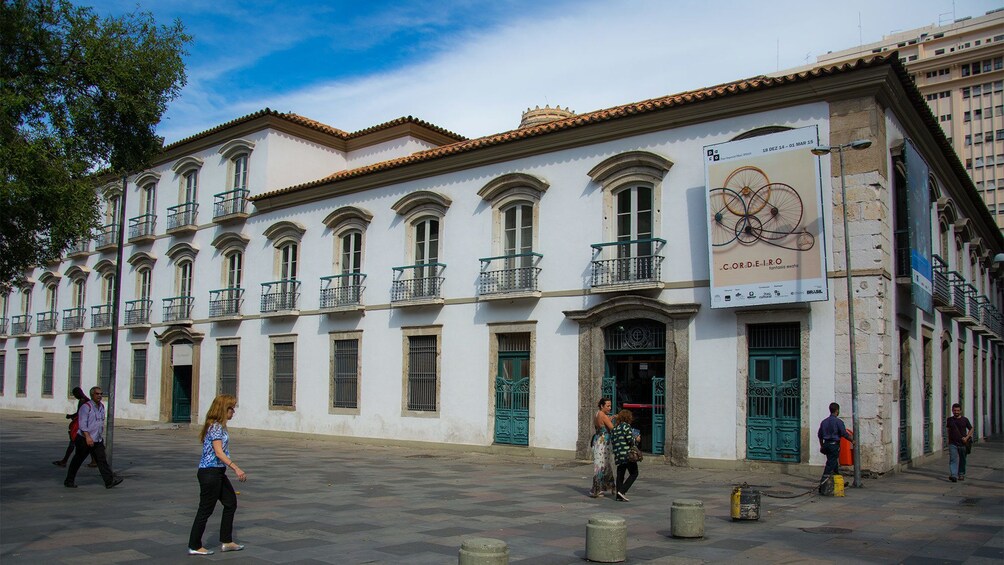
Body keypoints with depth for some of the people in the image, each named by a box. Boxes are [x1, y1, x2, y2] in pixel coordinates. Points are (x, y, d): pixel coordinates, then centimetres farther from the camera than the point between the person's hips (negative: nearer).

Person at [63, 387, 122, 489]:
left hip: (97, 440, 6)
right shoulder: (86, 407, -12)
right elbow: (82, 423, -19)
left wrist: (102, 437, 23)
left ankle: (110, 481, -8)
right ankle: (69, 481, 20)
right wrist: (88, 436, -27)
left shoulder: (101, 406, 12)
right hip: (84, 440, -6)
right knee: (77, 461, 6)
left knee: (102, 459, -2)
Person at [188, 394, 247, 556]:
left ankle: (227, 541, 21)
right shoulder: (216, 427, -18)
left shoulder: (218, 426, 12)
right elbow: (219, 452, -24)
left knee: (231, 502, 14)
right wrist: (236, 468, -28)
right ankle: (194, 546, 13)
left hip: (217, 472, 10)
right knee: (206, 509, 1)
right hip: (210, 472, -10)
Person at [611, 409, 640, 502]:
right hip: (628, 454, -7)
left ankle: (618, 496, 9)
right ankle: (622, 491, -8)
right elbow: (630, 440, -15)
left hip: (618, 455, 7)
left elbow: (612, 441, 12)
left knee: (620, 475, 11)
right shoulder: (626, 426, -8)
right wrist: (636, 439, 3)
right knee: (634, 473, 3)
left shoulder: (614, 428, 14)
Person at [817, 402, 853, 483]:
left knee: (832, 462, 16)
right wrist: (853, 440, 5)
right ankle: (824, 477, -14)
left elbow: (820, 435, 15)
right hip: (834, 444, -6)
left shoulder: (824, 421, 10)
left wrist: (822, 446, 25)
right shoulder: (838, 422, -10)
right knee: (831, 462, -5)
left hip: (826, 444, 6)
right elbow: (845, 434, -11)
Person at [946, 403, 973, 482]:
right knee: (953, 459, -12)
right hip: (952, 444, 0)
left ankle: (961, 474, 28)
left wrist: (967, 437, -8)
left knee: (962, 460, 12)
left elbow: (971, 429, 6)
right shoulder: (950, 419, 4)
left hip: (962, 443, 0)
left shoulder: (965, 419, 0)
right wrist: (949, 439, 15)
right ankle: (953, 475, -19)